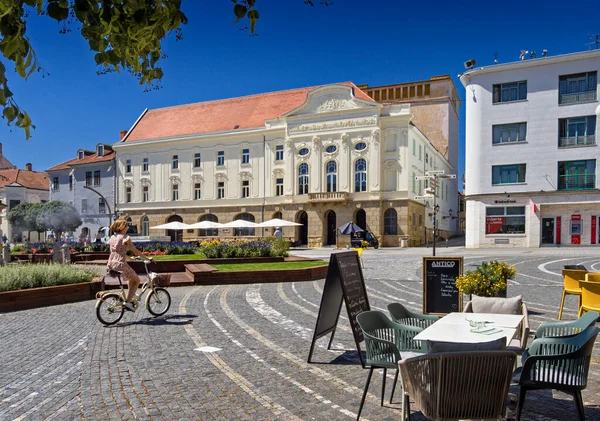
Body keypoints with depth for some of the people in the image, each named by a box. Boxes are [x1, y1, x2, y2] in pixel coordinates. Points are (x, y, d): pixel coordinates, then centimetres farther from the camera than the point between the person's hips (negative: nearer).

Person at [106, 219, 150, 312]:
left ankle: (131, 298, 29)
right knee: (136, 280, 12)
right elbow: (135, 251, -6)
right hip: (120, 265, -8)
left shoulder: (112, 238, 15)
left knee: (131, 277, 30)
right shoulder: (125, 237, -8)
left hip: (110, 265, 8)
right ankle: (128, 302, -1)